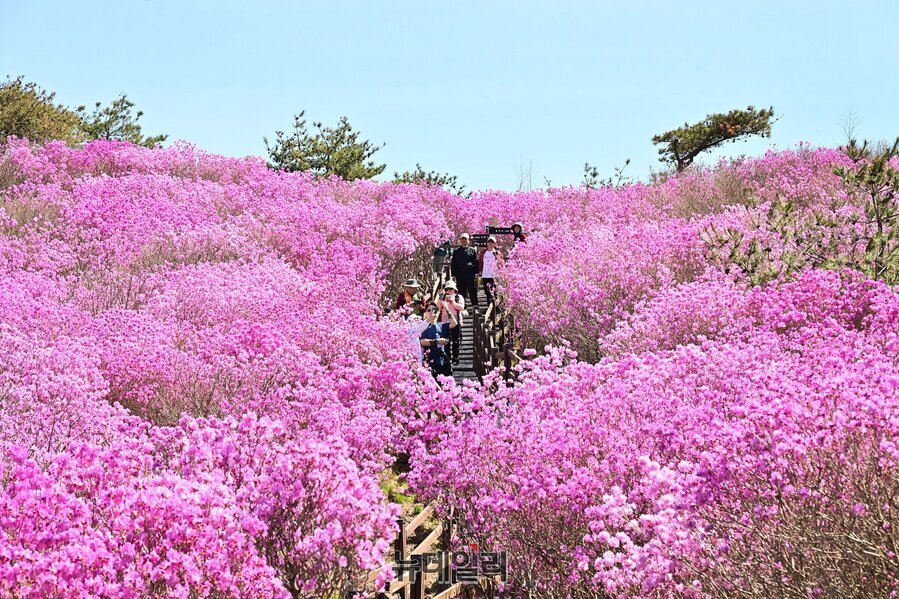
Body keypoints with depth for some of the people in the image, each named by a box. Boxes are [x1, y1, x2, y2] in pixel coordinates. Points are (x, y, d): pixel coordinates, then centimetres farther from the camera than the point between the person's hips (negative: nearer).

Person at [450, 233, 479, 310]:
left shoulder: (472, 250, 9)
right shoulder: (456, 251, 13)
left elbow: (476, 262, 7)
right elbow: (453, 264, 13)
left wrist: (476, 273, -2)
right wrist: (453, 274, 5)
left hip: (470, 274, -2)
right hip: (460, 274, 2)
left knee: (472, 290, -5)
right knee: (461, 291, 4)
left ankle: (475, 304, -6)